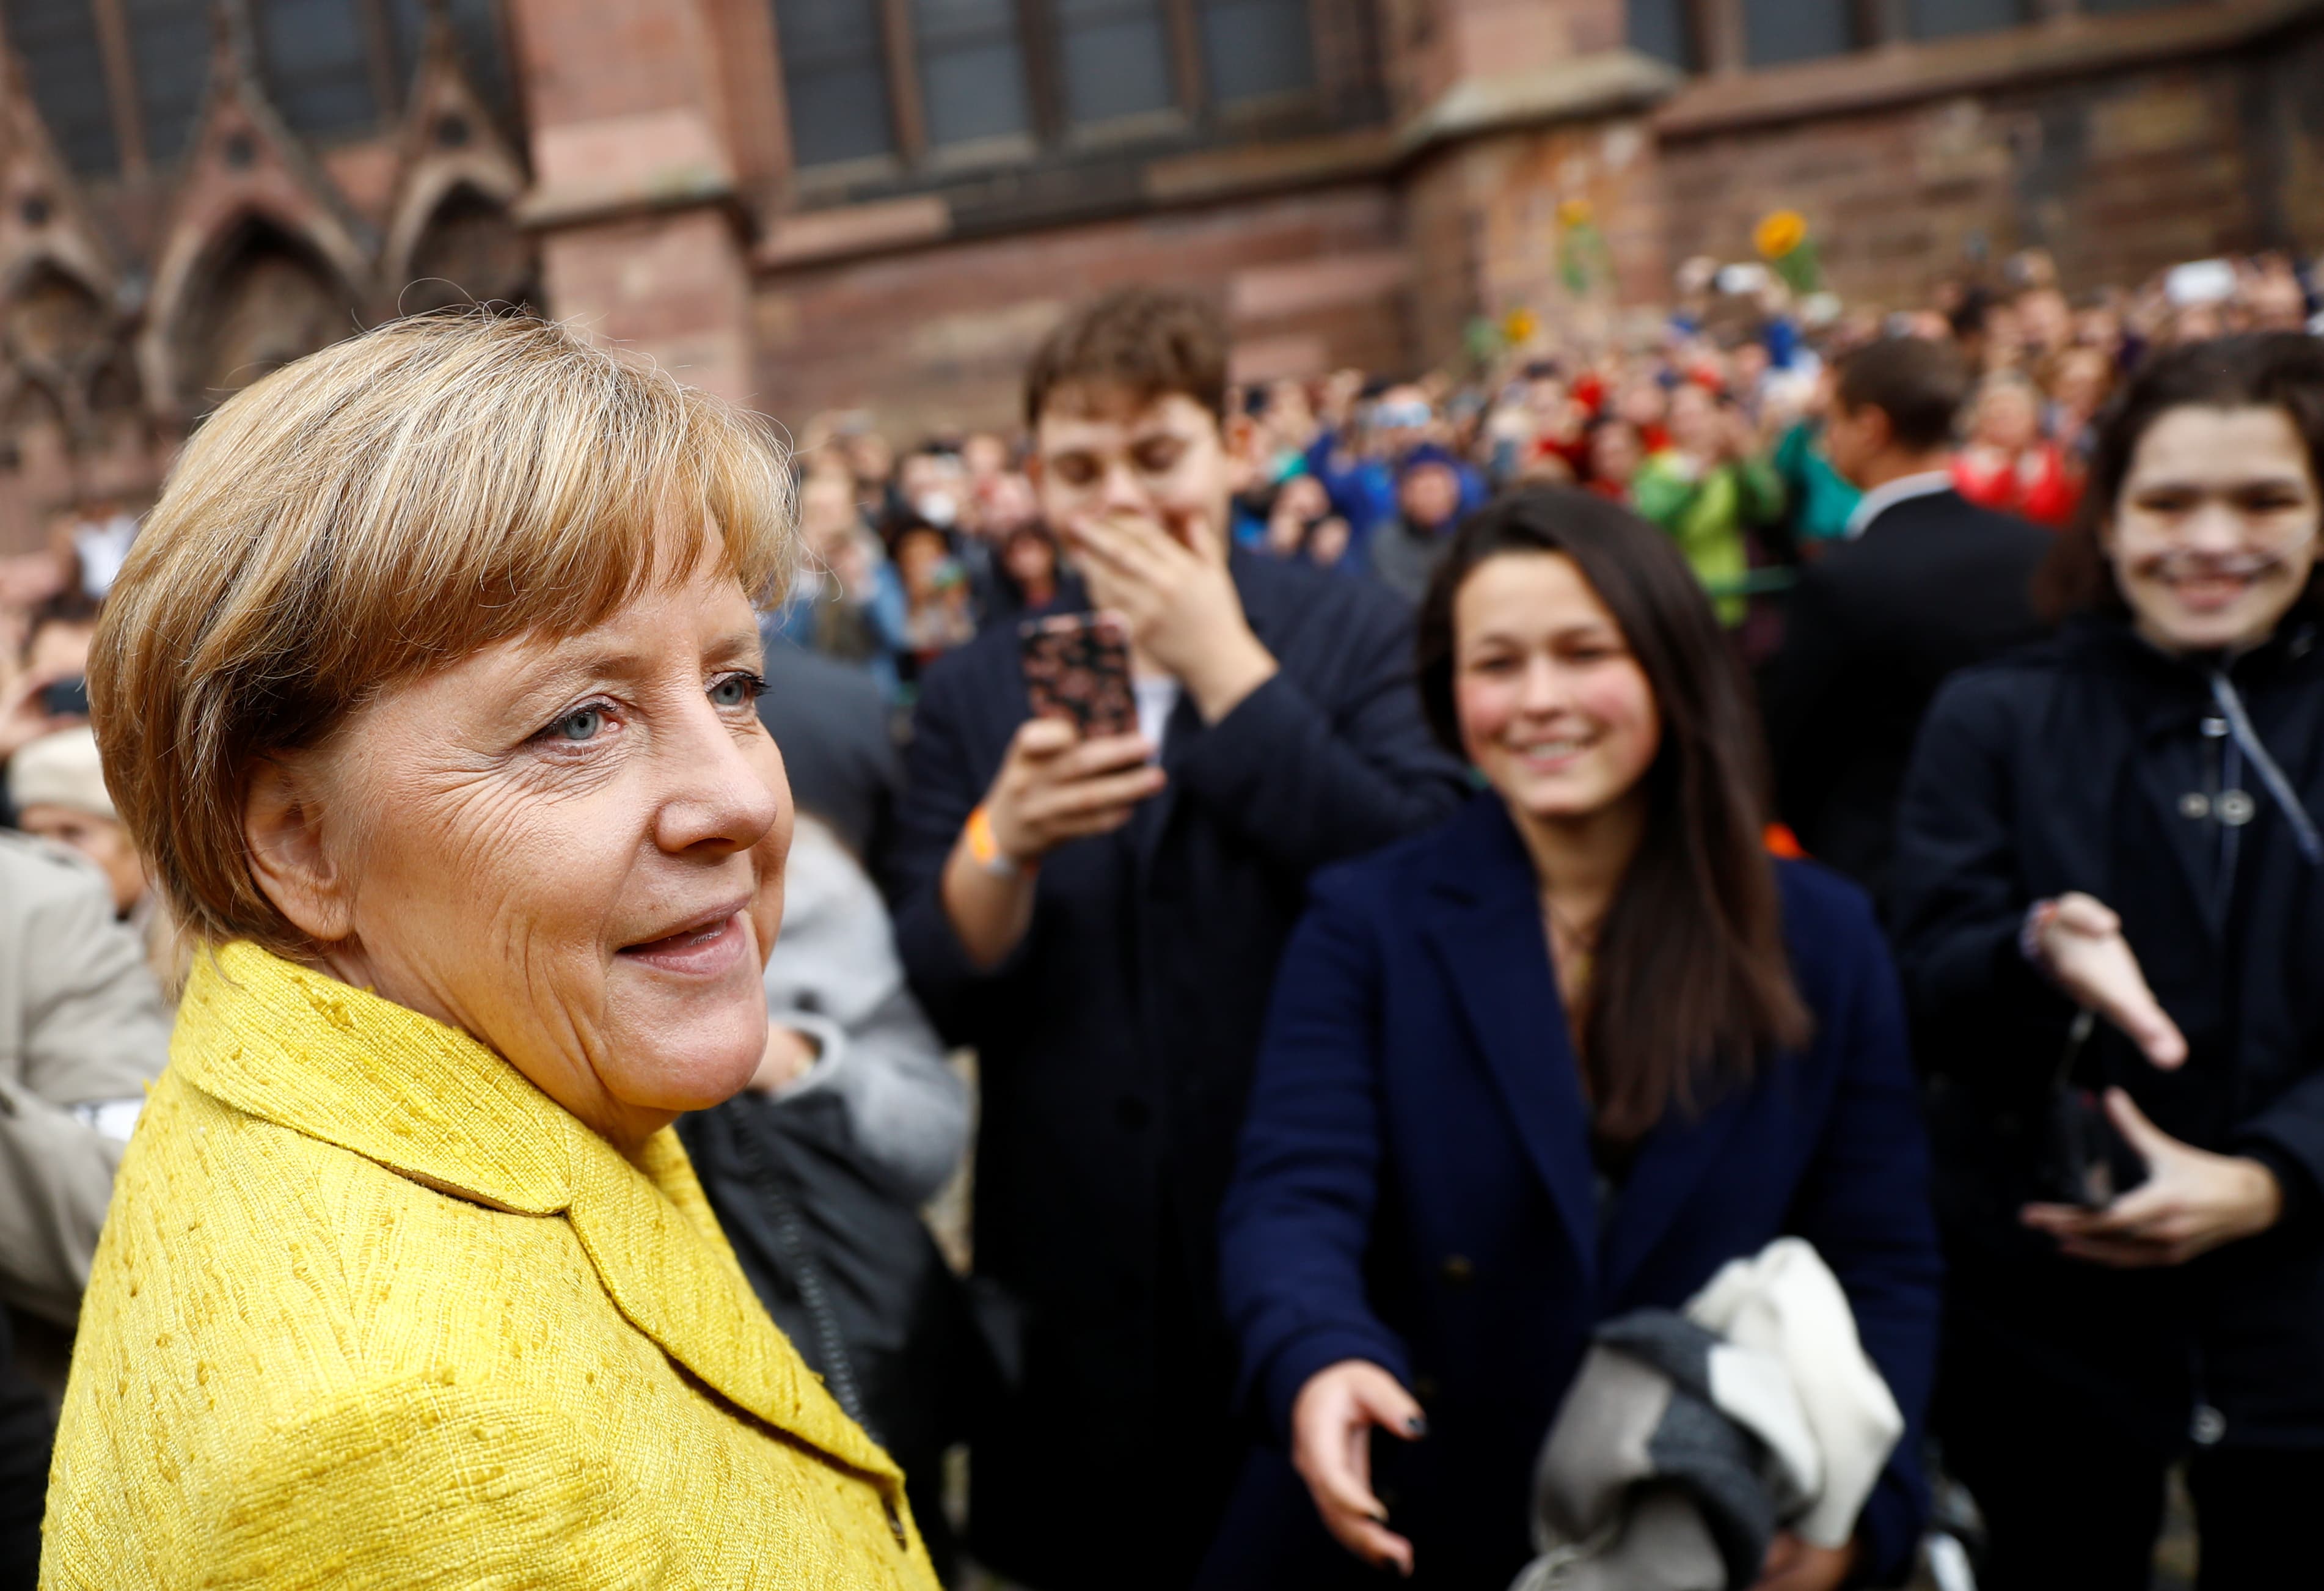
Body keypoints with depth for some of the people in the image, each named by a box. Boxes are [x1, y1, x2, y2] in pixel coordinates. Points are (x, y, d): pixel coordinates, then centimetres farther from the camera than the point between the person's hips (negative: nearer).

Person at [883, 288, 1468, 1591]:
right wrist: (1004, 841, -21)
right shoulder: (973, 693, 5)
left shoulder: (1357, 637, -2)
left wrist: (1222, 661, -15)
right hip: (1076, 1277, 2)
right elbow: (940, 998, 0)